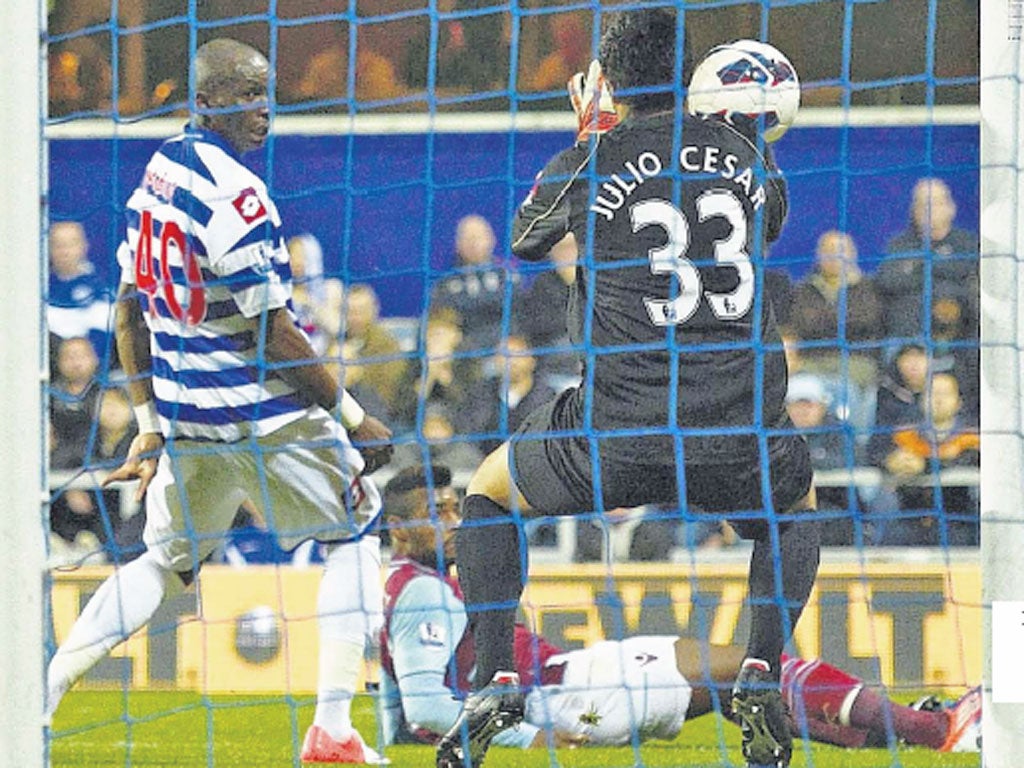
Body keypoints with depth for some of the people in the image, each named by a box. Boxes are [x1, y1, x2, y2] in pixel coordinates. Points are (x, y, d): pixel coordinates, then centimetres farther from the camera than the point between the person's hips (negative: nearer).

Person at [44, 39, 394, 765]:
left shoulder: (155, 174, 6)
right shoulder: (236, 195, -21)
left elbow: (130, 312, 12)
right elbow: (274, 336, -19)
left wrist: (150, 424, 19)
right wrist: (355, 420, -11)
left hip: (182, 408, 7)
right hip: (263, 415, -7)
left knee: (166, 560, 22)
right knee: (357, 528, 10)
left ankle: (42, 688, 11)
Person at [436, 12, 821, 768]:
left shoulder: (588, 165, 0)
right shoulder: (746, 156, 7)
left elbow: (523, 242, 22)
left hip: (622, 436, -2)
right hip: (743, 436, 2)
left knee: (489, 492, 25)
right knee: (793, 509, 36)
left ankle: (496, 680, 12)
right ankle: (761, 676, 15)